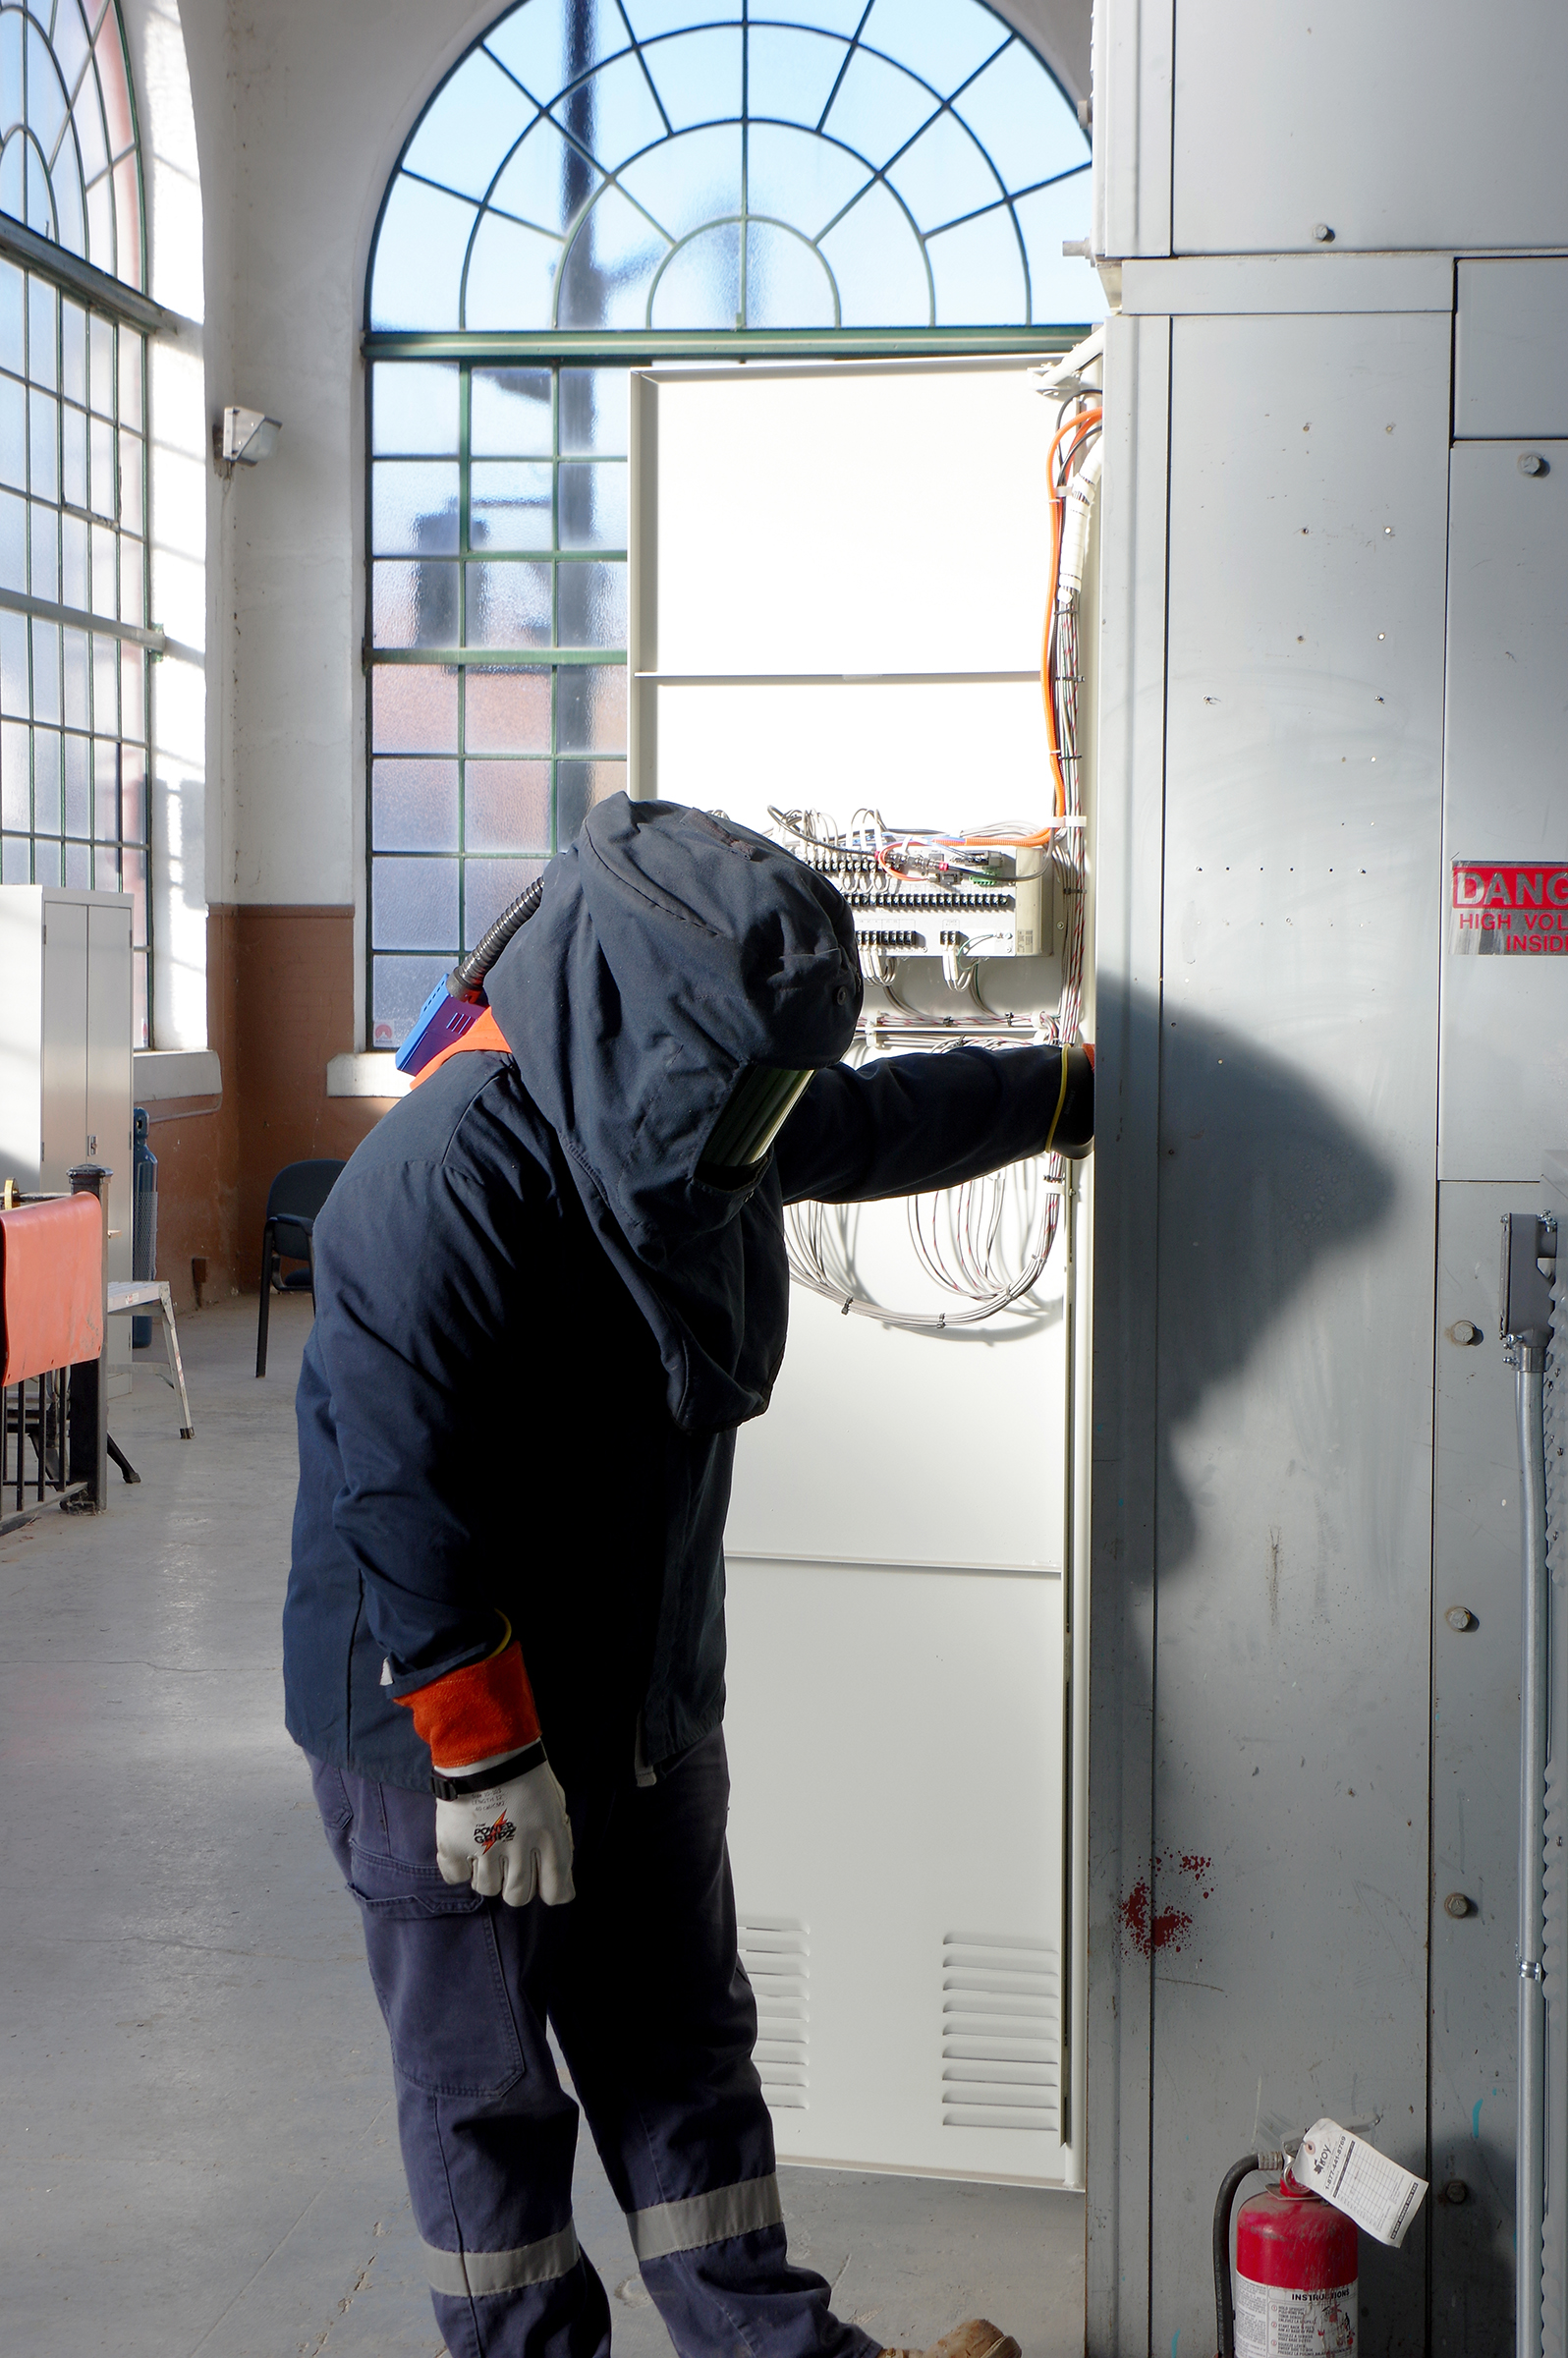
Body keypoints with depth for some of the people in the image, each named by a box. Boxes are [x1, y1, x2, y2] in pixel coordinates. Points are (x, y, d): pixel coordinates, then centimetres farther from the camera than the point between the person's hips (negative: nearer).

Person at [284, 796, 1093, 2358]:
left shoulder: (688, 1126, 1)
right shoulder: (439, 1186, -27)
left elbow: (884, 1122, 20)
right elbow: (405, 1495, -26)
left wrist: (1083, 1090, 29)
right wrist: (485, 1755, -23)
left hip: (641, 1701, 8)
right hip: (445, 1728, -8)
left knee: (682, 2048, 18)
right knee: (484, 2085, 9)